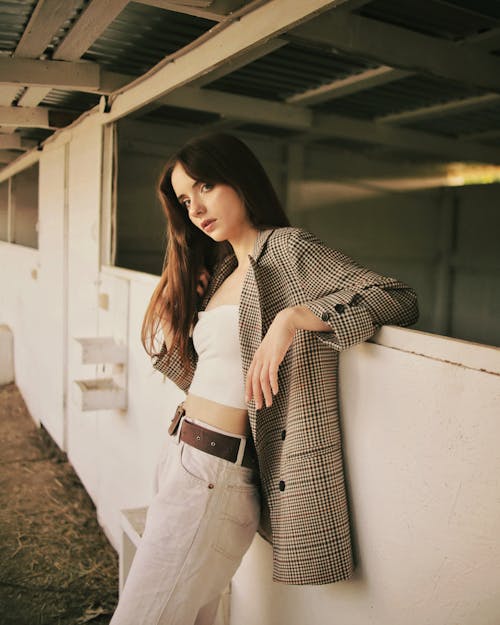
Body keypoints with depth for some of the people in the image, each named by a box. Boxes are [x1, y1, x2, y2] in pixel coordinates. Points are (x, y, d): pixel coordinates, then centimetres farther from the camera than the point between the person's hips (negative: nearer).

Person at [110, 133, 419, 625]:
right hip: (178, 457, 8)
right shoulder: (222, 267, 14)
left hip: (215, 477, -7)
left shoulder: (288, 247, -8)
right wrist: (184, 298, 2)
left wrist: (293, 315, -27)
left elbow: (401, 300, -17)